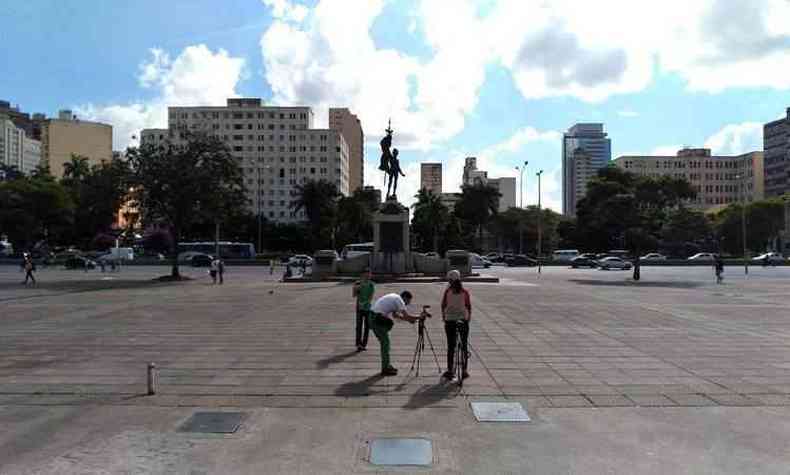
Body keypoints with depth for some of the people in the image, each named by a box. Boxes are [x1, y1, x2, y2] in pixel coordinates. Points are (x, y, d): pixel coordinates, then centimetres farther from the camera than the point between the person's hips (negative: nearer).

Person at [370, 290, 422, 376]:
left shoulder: (394, 297, 20)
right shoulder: (399, 300, -8)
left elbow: (395, 315, 27)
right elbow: (406, 316, -14)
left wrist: (409, 319, 21)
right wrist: (419, 317, -1)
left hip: (372, 317, 10)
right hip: (378, 320, -10)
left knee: (384, 342, 17)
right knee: (385, 343, -2)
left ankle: (386, 366, 24)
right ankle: (385, 369, 3)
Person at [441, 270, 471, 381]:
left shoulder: (447, 291, -5)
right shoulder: (465, 292, -1)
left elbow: (443, 305, -3)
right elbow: (469, 306, 0)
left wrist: (443, 316, 10)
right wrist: (469, 317, 12)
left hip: (450, 320, -1)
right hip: (463, 320, 1)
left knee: (450, 346, 7)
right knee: (464, 346, 9)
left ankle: (450, 371, 10)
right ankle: (464, 371, 11)